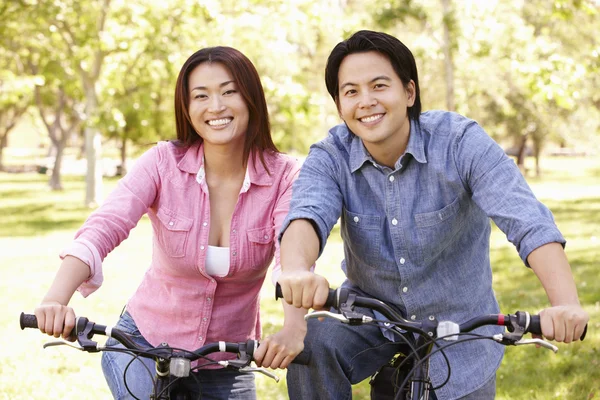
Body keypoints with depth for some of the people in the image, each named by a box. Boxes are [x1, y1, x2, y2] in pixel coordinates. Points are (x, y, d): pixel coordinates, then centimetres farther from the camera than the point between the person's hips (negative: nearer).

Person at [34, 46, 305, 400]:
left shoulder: (284, 176, -13)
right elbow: (103, 229, -27)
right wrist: (56, 300, -46)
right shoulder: (164, 163, -13)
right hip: (143, 343, -1)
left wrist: (293, 327, -50)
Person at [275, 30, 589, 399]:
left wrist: (566, 303, -50)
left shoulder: (461, 142, -20)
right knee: (311, 345, -26)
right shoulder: (330, 158, -12)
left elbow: (527, 220, -32)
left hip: (458, 328, 0)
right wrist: (297, 271, -58)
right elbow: (307, 214, -33)